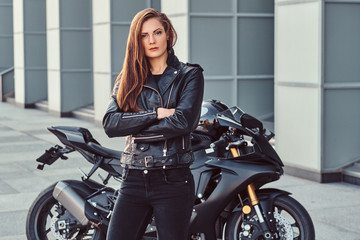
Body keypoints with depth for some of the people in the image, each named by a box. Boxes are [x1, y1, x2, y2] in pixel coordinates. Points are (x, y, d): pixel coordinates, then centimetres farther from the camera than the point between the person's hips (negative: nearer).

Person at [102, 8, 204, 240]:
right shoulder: (128, 79, 11)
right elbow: (110, 123, -5)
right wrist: (156, 114, -13)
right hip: (133, 180, 3)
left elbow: (183, 121, -15)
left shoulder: (189, 75, 1)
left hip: (173, 180, -3)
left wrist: (137, 129, -8)